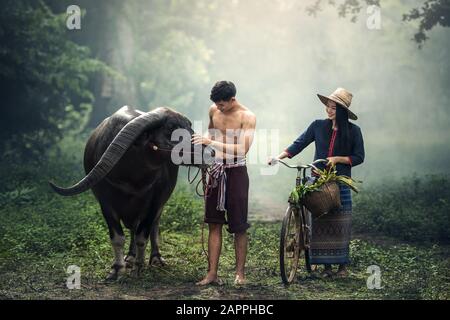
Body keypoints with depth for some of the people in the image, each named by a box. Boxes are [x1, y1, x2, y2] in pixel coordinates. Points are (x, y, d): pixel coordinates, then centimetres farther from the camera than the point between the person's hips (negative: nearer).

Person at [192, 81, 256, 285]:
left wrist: (212, 143, -27)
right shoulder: (214, 111, 5)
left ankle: (240, 273, 12)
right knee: (214, 224, 5)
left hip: (236, 172, -5)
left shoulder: (247, 117, -12)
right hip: (217, 171, 5)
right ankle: (212, 273, 8)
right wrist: (203, 141, 7)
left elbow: (242, 149, -24)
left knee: (239, 226, 1)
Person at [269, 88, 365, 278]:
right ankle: (326, 265, 8)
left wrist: (337, 159, -12)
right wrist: (279, 157, -10)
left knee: (340, 223, -2)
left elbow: (358, 157, 2)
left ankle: (343, 265, 9)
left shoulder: (353, 131, 0)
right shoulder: (318, 126, 5)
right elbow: (299, 144, 2)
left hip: (341, 182, -2)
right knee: (320, 223, 0)